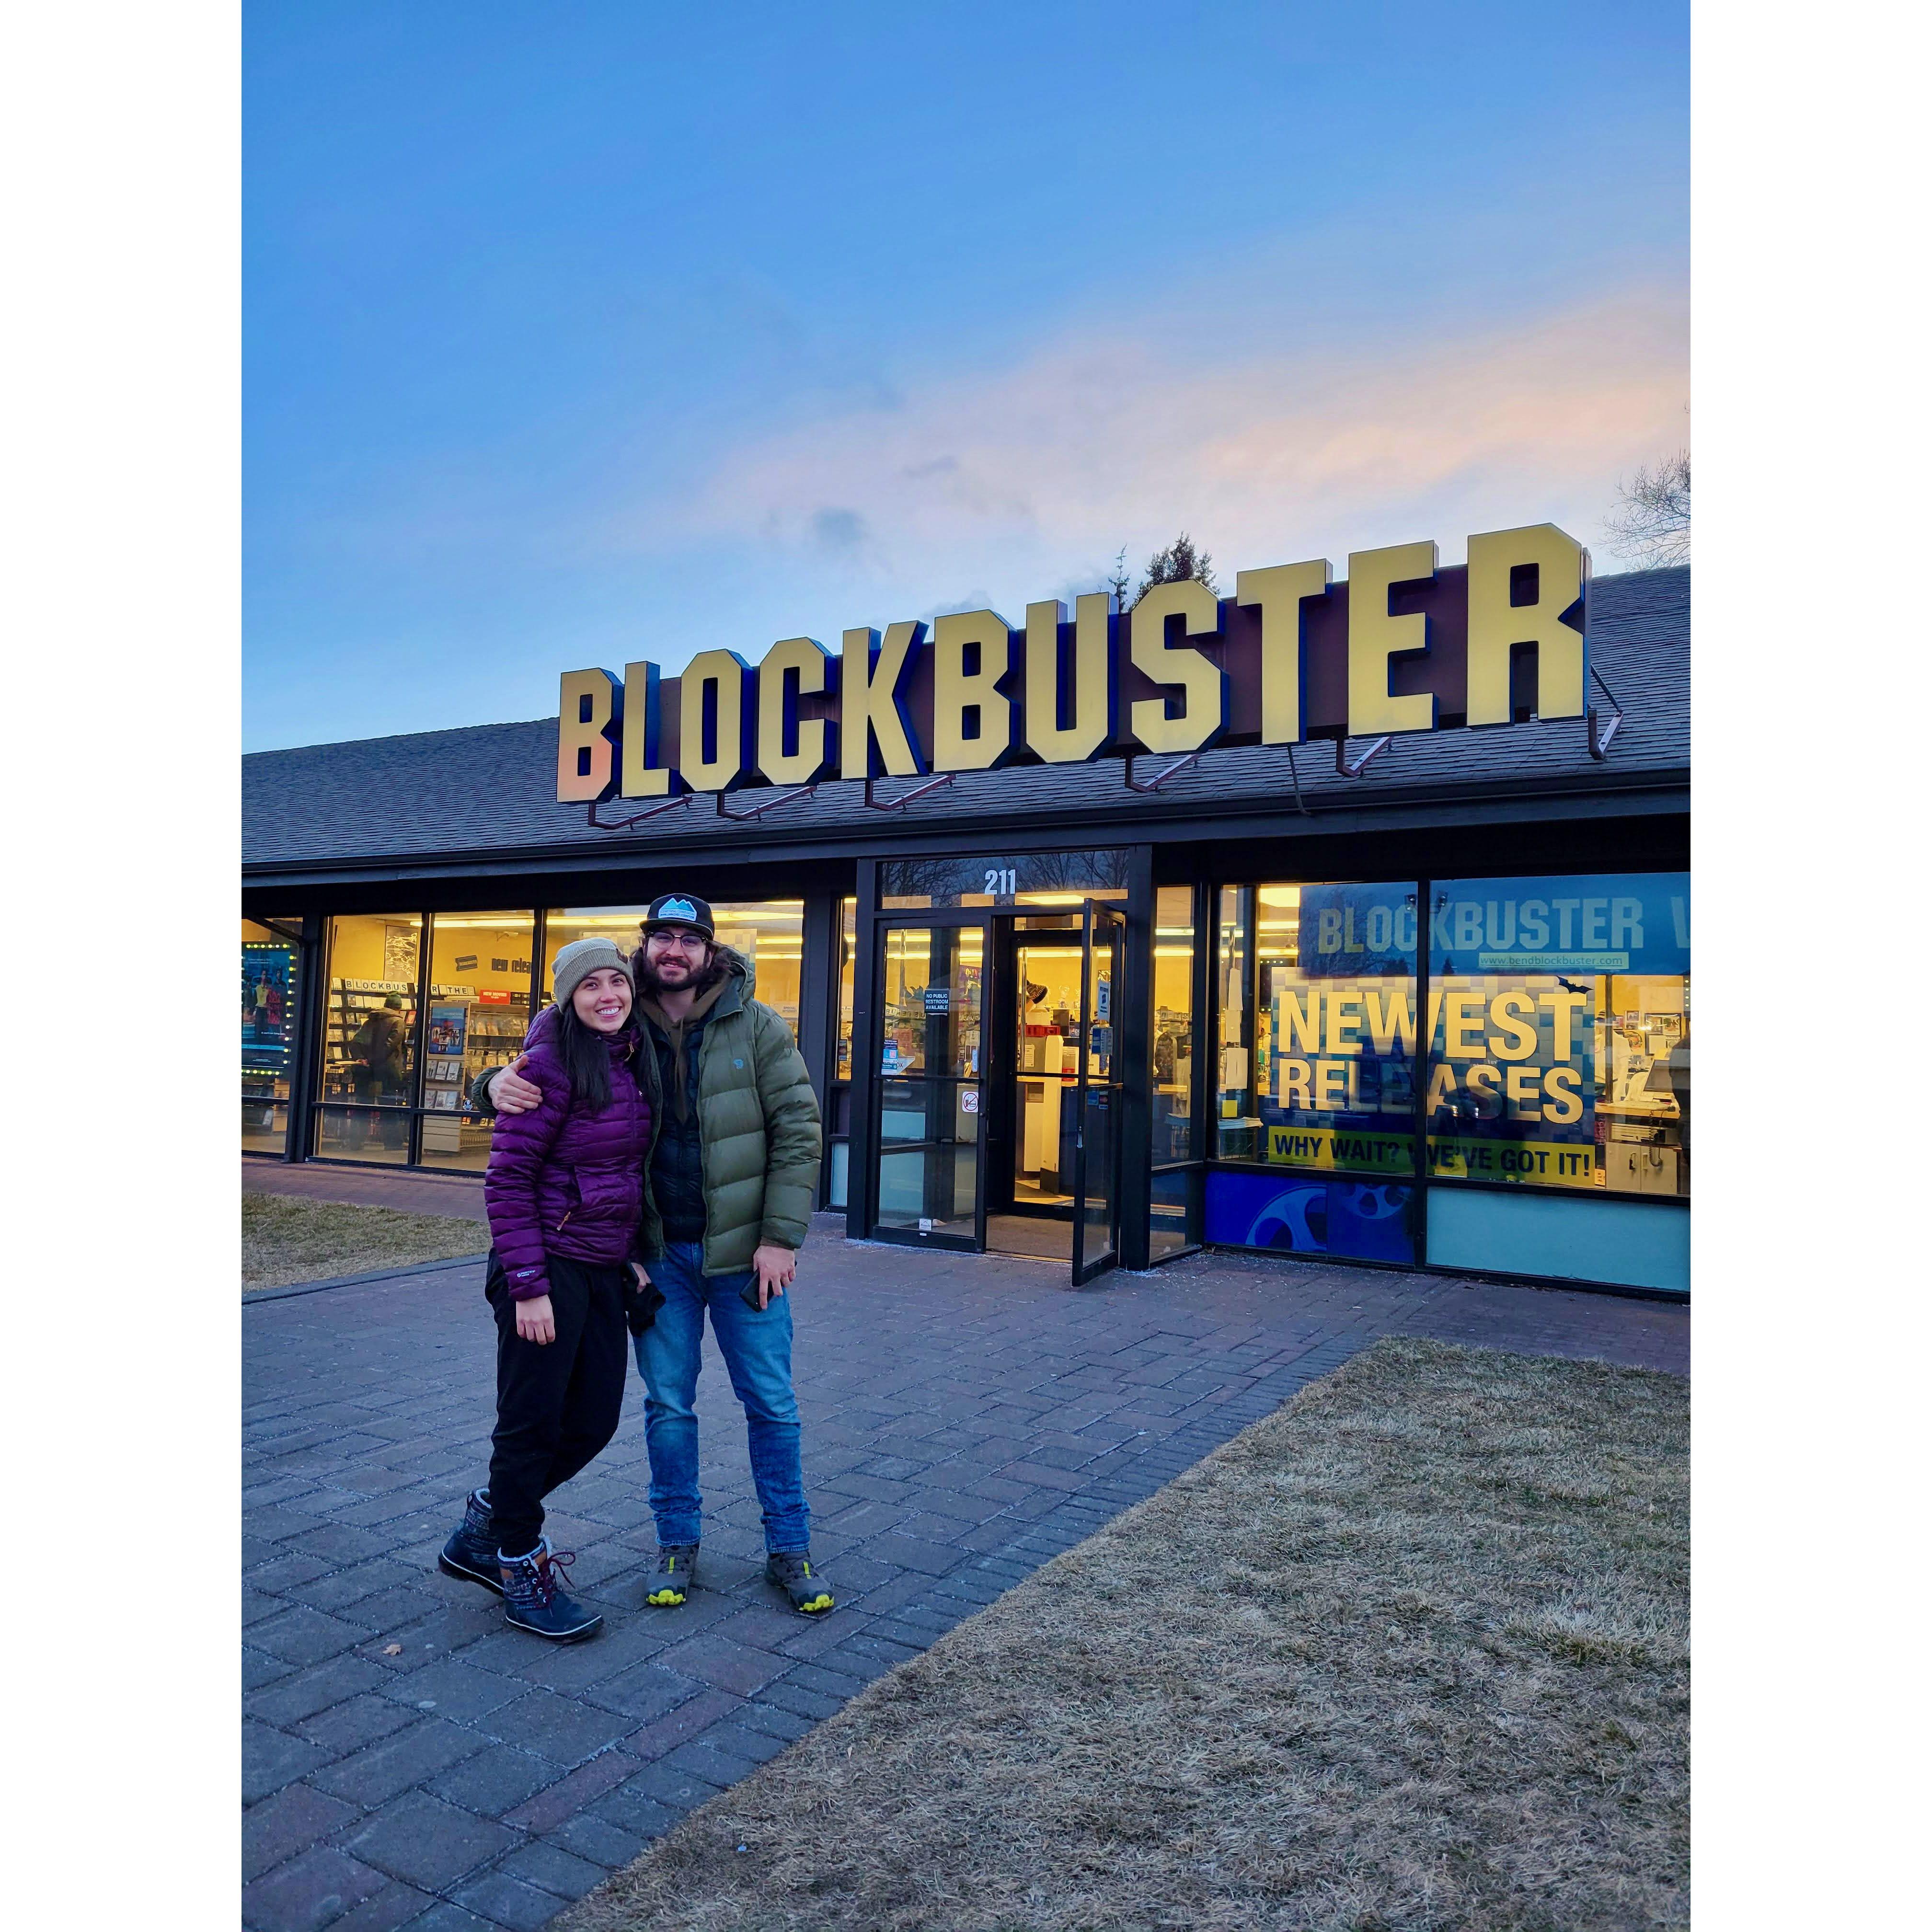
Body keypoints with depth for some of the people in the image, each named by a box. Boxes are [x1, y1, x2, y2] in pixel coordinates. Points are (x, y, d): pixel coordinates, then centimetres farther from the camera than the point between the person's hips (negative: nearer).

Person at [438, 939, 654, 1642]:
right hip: (548, 1269, -8)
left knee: (594, 1423, 12)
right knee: (533, 1424, 5)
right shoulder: (551, 1065, -14)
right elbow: (507, 1180, -15)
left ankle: (483, 1530, 33)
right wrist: (528, 1286, -17)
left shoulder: (630, 1067, 9)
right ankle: (520, 1572, 25)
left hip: (605, 1273, 8)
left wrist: (631, 1259, 11)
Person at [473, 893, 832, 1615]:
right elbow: (544, 1078, 6)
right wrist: (499, 1083, -20)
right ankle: (677, 1543, 30)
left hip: (742, 1250, -1)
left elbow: (797, 1131, -6)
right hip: (658, 1255, 2)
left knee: (771, 1402, 8)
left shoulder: (756, 1028, -6)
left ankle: (790, 1548, 23)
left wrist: (780, 1237, -11)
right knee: (668, 1403, 12)